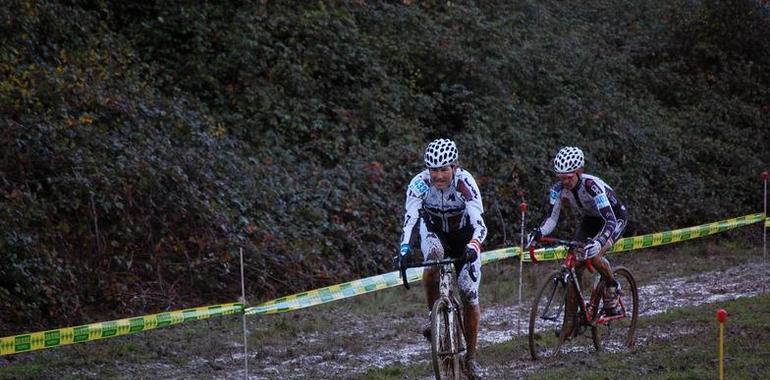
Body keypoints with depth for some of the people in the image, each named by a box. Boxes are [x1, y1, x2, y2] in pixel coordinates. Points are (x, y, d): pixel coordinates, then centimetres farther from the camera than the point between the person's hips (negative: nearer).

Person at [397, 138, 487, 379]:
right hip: (434, 231, 1)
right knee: (433, 260, -35)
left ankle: (471, 356, 11)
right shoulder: (419, 184, -27)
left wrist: (473, 247, -61)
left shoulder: (465, 183, -32)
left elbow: (479, 224, -41)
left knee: (469, 296, -7)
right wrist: (405, 248, -54)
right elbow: (410, 220, -36)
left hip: (464, 236, -1)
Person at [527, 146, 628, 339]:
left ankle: (612, 287, 0)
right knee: (574, 266, -8)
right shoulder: (559, 188, -21)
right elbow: (552, 218, -21)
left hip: (615, 218, -6)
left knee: (593, 255, -31)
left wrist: (598, 242, -61)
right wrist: (538, 232, -43)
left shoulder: (592, 185, -37)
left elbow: (610, 220, -44)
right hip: (590, 220, 6)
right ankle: (569, 323, -2)